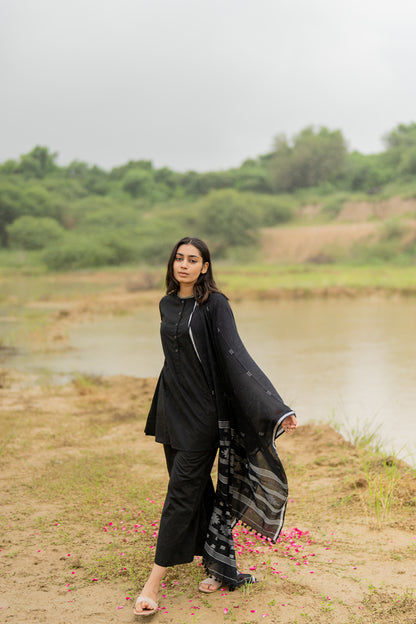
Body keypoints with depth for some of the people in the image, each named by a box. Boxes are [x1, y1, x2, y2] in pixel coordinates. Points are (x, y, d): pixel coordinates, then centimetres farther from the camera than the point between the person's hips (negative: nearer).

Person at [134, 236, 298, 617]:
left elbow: (236, 356, -20)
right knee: (196, 489, 12)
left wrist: (275, 409, -30)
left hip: (201, 412, -7)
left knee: (182, 492, -4)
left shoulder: (214, 305, -11)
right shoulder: (167, 304, 9)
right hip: (172, 410, 7)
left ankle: (154, 583, 0)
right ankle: (220, 565, 25)